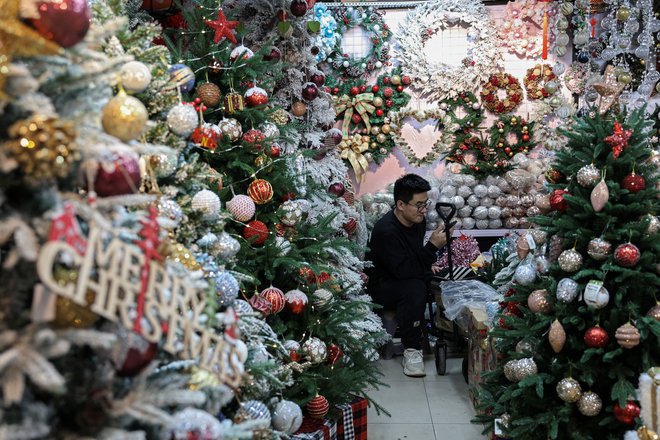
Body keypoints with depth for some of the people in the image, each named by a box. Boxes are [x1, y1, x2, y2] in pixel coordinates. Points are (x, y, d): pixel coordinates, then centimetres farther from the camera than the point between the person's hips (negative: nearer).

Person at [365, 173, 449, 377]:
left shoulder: (417, 220, -2)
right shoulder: (386, 230, -28)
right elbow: (403, 270, -32)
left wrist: (429, 265, -1)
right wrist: (433, 247, -32)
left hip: (408, 277, 9)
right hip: (381, 287, -8)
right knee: (415, 289, -36)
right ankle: (411, 350, -23)